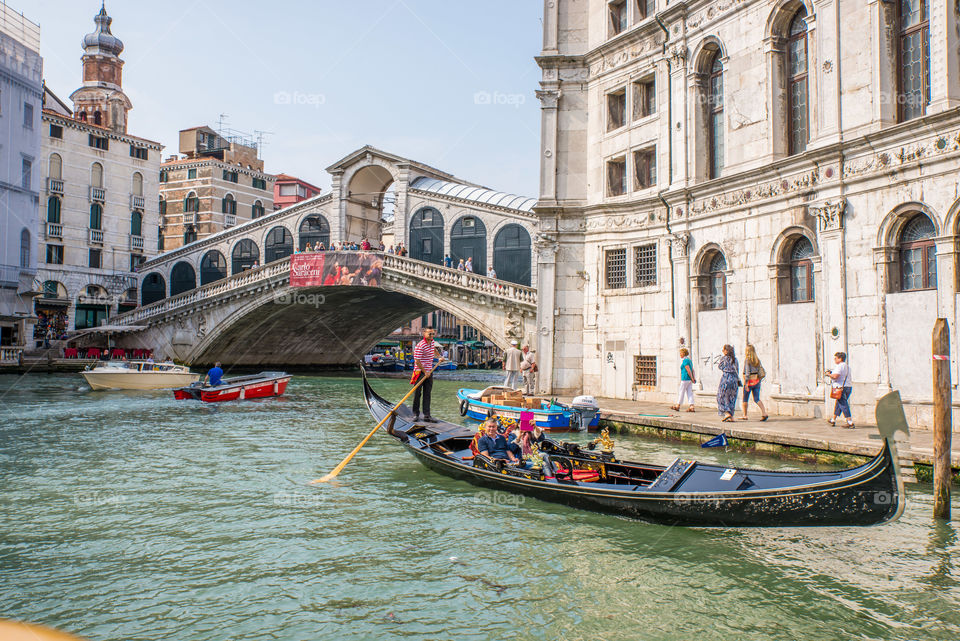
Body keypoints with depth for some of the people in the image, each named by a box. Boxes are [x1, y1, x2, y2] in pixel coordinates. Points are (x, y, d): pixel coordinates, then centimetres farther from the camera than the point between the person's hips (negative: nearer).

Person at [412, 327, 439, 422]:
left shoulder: (432, 342, 7)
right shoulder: (420, 346, -18)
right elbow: (417, 361, -19)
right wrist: (425, 372, -16)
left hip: (429, 372, 7)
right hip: (420, 372, -7)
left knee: (427, 394, 4)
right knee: (417, 394, 2)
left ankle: (427, 415, 4)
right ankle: (416, 414, 14)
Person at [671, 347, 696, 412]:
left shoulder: (685, 361, -14)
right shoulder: (689, 360, 16)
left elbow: (688, 371, -18)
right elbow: (692, 370, 14)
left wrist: (692, 379, -13)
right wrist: (694, 378, 8)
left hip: (685, 379, -9)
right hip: (689, 380, 9)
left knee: (681, 392, 1)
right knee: (689, 393, 5)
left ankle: (677, 406, 10)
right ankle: (692, 407, -1)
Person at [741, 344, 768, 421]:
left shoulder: (747, 360, -12)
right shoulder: (757, 359, 7)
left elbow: (747, 372, -18)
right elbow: (761, 370, 9)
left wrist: (746, 383, -18)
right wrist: (759, 380, 18)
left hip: (749, 381, -6)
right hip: (756, 380, 6)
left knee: (745, 399, 9)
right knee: (756, 399, 6)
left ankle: (744, 415, 17)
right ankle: (764, 413, -11)